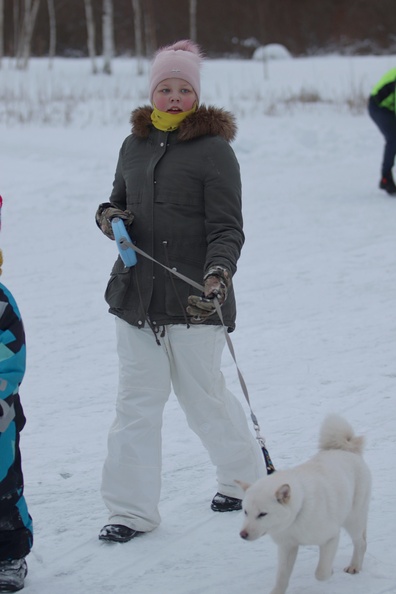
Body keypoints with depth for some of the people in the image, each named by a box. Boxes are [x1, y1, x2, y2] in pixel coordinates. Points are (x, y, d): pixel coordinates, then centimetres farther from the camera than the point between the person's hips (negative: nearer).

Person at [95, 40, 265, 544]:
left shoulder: (213, 150, -8)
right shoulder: (135, 144, 10)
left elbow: (227, 228, -11)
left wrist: (219, 274, -28)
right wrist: (109, 215, 1)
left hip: (192, 297, -5)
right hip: (136, 292, 5)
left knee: (203, 395, 9)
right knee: (137, 400, 4)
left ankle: (246, 477, 33)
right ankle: (131, 509, 10)